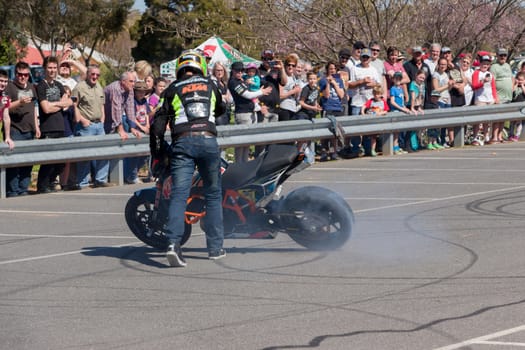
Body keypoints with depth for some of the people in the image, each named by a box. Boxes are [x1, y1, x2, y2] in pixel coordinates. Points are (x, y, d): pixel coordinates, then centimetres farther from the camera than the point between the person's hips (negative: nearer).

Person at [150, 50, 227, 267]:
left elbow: (158, 125, 7)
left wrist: (157, 154, 14)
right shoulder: (210, 85, 18)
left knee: (179, 194, -6)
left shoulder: (172, 90, 14)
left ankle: (173, 243, -24)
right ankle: (215, 247, 14)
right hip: (208, 140, 1)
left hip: (182, 142, -1)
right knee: (213, 194, 13)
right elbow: (221, 109, 38)